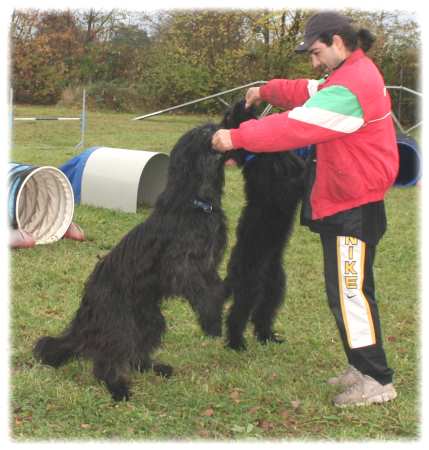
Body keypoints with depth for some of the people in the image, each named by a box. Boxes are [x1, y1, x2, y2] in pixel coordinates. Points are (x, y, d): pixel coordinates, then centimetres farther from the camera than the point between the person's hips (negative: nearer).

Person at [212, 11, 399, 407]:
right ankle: (362, 367, 26)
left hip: (352, 210, -11)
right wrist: (267, 91, 4)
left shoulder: (349, 89, -22)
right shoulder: (357, 73, 12)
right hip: (348, 205, 11)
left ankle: (377, 381, 4)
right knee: (350, 290, 16)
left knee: (349, 292, -4)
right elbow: (309, 93, 17)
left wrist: (236, 138, -22)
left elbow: (294, 127, -26)